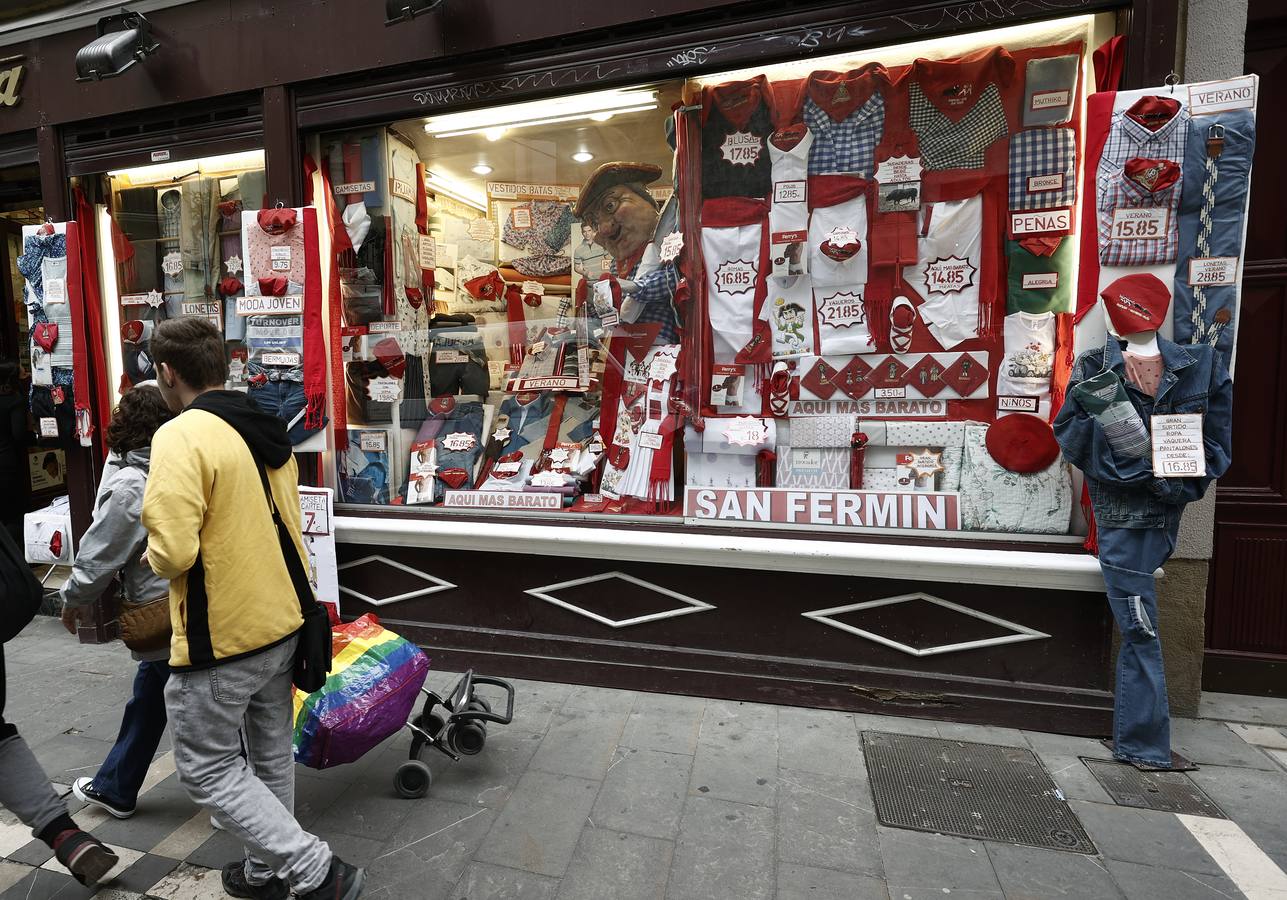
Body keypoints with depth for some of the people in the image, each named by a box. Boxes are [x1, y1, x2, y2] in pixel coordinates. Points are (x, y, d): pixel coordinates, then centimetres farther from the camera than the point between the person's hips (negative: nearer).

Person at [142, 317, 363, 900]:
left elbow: (173, 552, -24)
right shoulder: (267, 435, 5)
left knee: (207, 769, 9)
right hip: (282, 624, 8)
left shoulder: (181, 436, -19)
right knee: (271, 755, 21)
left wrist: (152, 554, -3)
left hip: (219, 639, -8)